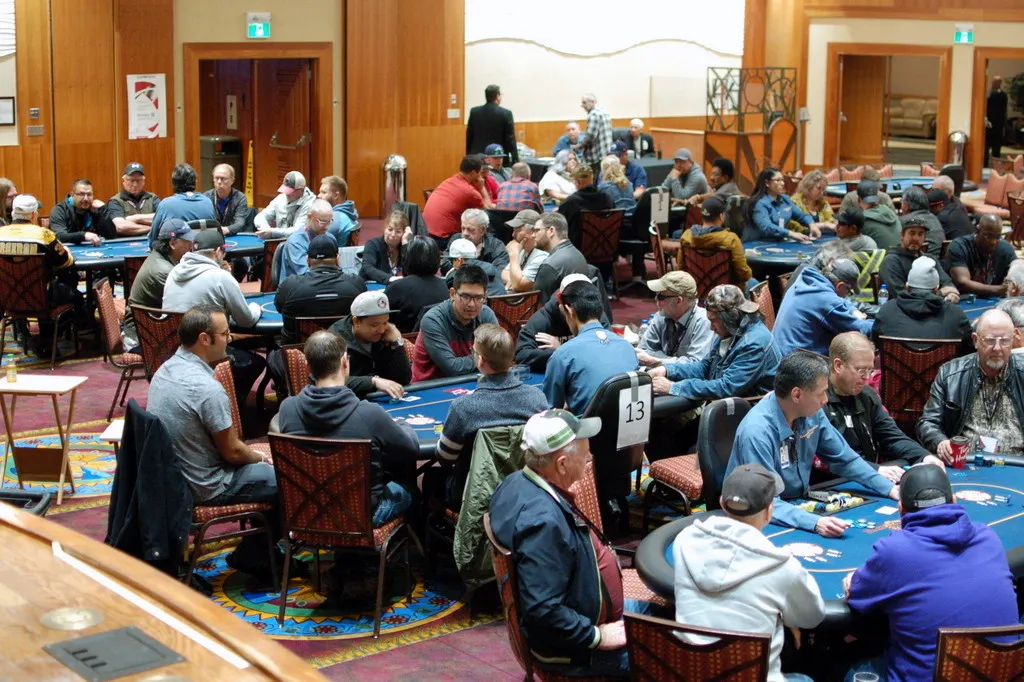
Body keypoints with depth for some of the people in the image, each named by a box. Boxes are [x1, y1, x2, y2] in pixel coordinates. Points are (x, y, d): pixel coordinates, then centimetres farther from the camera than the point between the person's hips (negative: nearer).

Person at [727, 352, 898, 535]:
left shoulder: (812, 414, -6)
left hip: (797, 507, 6)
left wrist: (890, 489, -1)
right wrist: (815, 523, -42)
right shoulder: (757, 432, -27)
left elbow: (844, 458, 9)